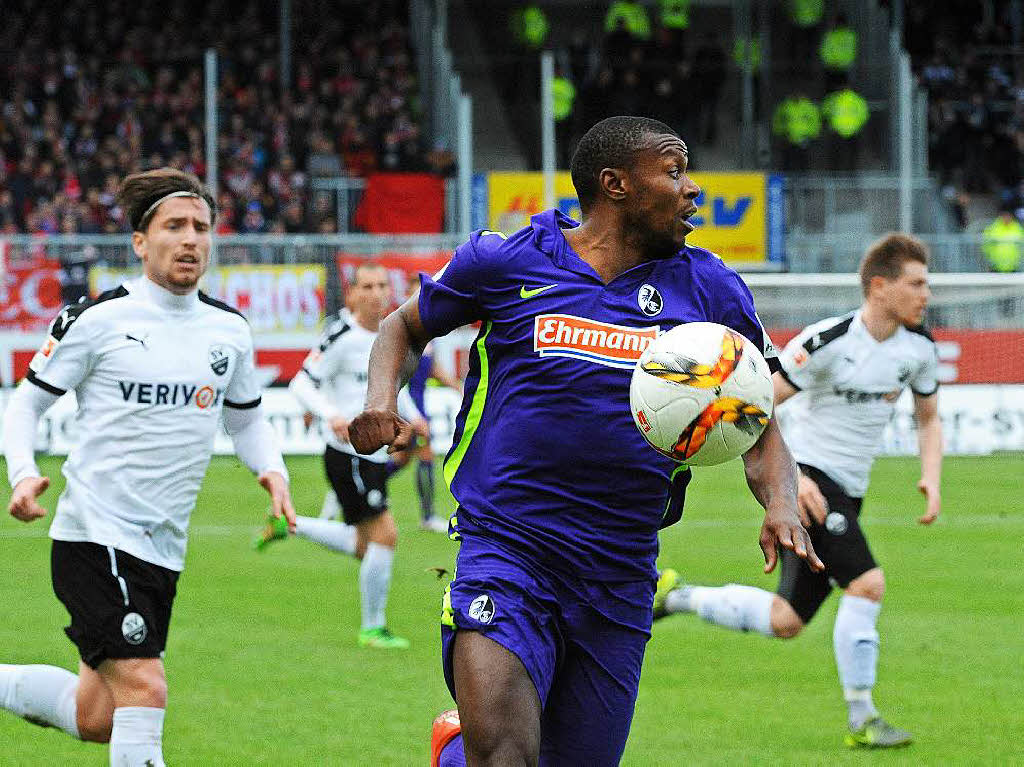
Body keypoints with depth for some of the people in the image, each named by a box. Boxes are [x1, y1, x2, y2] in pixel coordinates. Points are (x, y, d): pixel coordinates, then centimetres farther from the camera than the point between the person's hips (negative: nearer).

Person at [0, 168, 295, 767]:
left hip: (164, 550, 6)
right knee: (144, 692, -20)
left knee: (95, 718, 9)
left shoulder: (230, 331, 9)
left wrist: (273, 471, 3)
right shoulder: (98, 319, -7)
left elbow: (247, 418, 24)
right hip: (95, 535, -6)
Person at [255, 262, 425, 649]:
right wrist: (332, 415, -30)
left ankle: (288, 525, 26)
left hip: (375, 453, 8)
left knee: (364, 547, 11)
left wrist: (411, 415, 14)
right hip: (348, 453, -8)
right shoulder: (342, 336, -15)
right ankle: (373, 628, 2)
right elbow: (301, 384, -15)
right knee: (385, 534, -11)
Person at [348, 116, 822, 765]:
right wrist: (381, 403, -2)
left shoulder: (710, 290, 7)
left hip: (620, 582, 4)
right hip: (505, 549, -4)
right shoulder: (504, 262, 1)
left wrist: (781, 505, -9)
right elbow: (405, 327, 18)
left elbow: (759, 433, 11)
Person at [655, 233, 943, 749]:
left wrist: (932, 480, 0)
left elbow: (928, 419, 19)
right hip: (807, 479, -7)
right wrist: (791, 477, -25)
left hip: (845, 494, 7)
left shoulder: (919, 348, 3)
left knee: (784, 623, 7)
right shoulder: (828, 341, -17)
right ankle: (861, 720, -12)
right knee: (867, 583, -23)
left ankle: (676, 597, 26)